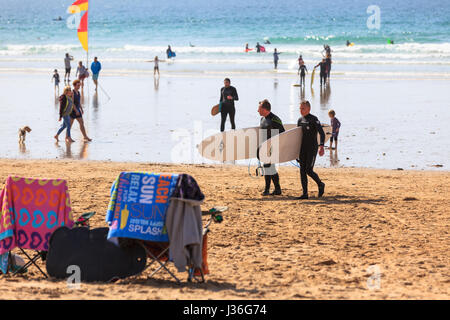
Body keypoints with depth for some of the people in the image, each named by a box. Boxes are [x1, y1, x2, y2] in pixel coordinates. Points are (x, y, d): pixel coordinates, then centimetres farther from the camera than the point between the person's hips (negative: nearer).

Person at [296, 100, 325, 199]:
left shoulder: (314, 119, -10)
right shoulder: (300, 120, 11)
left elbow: (322, 133, -18)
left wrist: (321, 146, -31)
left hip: (312, 148, -7)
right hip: (303, 149, 7)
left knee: (309, 170, -10)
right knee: (302, 170, 1)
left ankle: (320, 184, 16)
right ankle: (305, 193, 3)